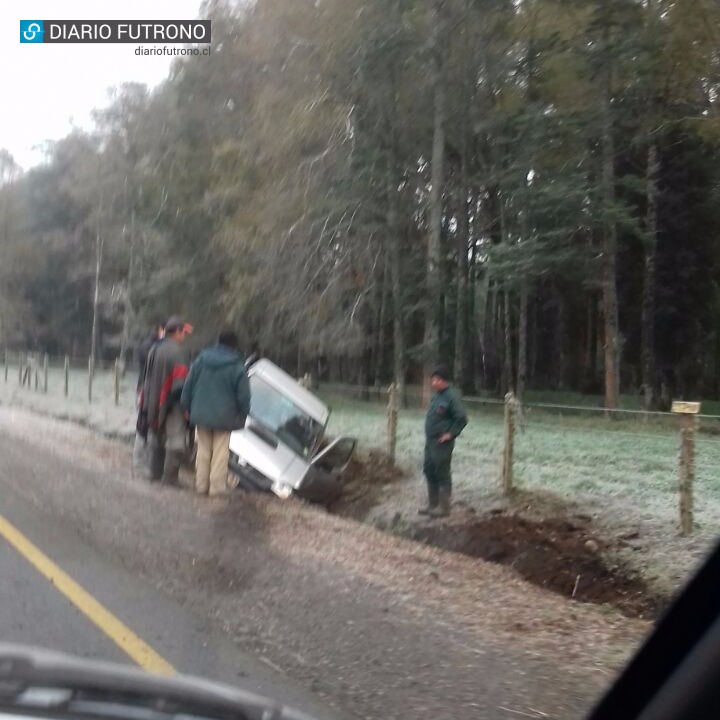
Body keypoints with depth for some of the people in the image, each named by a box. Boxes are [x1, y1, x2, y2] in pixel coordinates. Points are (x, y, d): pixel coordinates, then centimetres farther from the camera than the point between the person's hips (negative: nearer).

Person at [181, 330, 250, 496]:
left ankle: (201, 484, 19)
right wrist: (242, 416, 7)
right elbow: (244, 395, -7)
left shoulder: (201, 360, 2)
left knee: (203, 450, 15)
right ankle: (216, 486, 6)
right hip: (224, 417, -4)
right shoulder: (237, 367, -10)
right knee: (220, 452, 5)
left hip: (201, 414, 4)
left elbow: (188, 385, 6)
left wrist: (187, 407, 16)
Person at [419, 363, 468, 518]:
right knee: (429, 471, 14)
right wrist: (429, 437, 15)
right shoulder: (437, 395, 10)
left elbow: (462, 419, -19)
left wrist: (451, 434, -16)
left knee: (442, 474, -2)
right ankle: (433, 505, 25)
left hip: (442, 443, -9)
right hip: (430, 441, 9)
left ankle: (444, 508, 7)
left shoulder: (452, 396, -16)